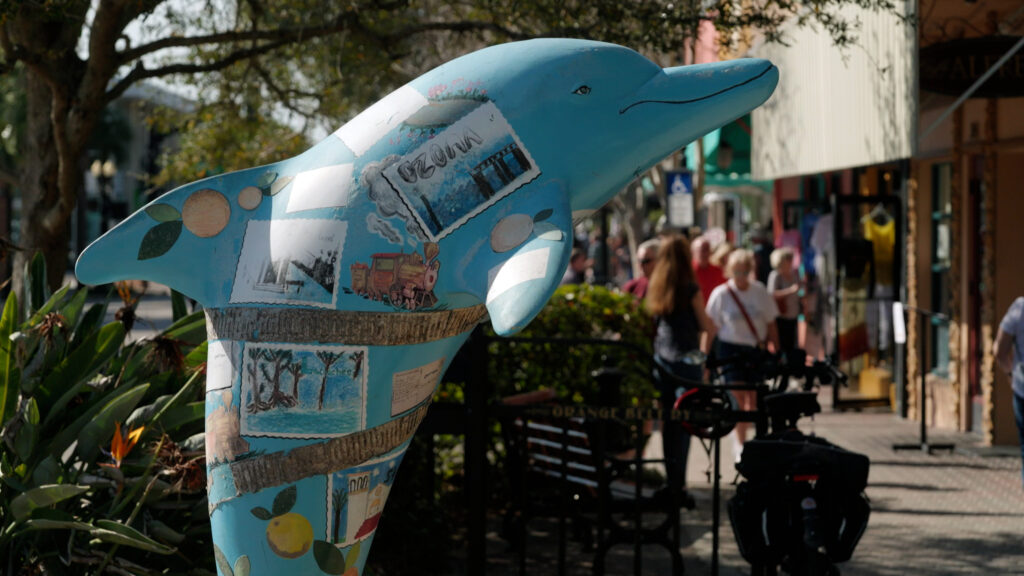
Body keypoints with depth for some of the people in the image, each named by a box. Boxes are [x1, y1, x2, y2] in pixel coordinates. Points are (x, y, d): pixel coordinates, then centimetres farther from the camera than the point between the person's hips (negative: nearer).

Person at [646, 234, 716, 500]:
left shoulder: (654, 287, 3)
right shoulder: (690, 289, -11)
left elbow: (651, 321, 10)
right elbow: (706, 327, -8)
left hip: (661, 359, 5)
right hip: (685, 359, -5)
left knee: (668, 419, 12)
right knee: (684, 421, -1)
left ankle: (671, 479, 17)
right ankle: (678, 481, -5)